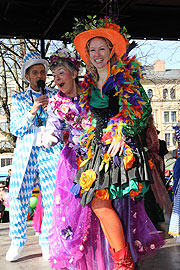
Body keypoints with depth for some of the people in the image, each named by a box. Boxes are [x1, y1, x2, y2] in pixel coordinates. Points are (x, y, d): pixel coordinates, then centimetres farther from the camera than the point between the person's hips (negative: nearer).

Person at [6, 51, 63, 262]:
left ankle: (47, 242, 11)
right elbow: (15, 129, 1)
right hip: (25, 153, 0)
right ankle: (17, 241, 11)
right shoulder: (19, 99, 11)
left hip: (50, 152, 0)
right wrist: (32, 111, -13)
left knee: (53, 201, -4)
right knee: (17, 198, -5)